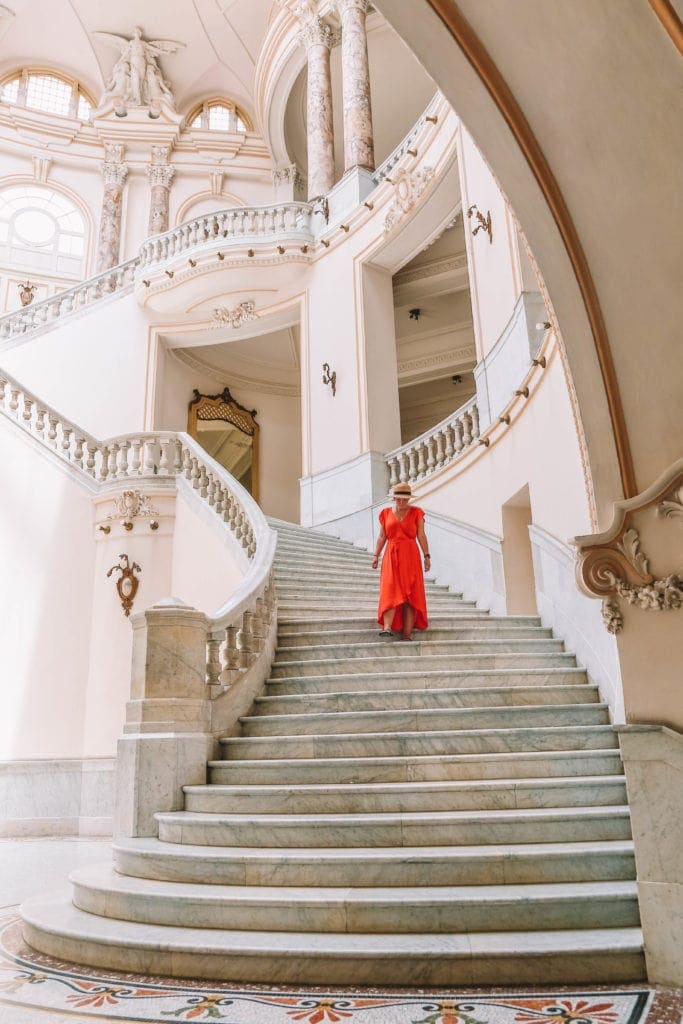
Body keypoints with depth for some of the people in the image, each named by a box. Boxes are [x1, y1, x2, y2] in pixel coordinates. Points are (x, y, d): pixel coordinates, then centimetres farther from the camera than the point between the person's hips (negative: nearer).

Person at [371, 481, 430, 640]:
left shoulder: (416, 512, 4)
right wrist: (376, 555, 1)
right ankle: (387, 627, -26)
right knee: (390, 591, -13)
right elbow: (382, 536, 10)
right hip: (391, 556, 1)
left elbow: (421, 535, 1)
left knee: (409, 594, -3)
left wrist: (427, 556, -6)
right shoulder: (386, 513, 10)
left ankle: (407, 633, -3)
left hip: (410, 556, -1)